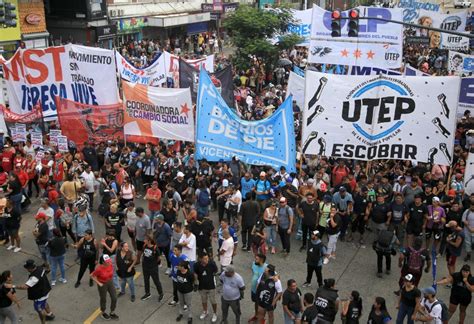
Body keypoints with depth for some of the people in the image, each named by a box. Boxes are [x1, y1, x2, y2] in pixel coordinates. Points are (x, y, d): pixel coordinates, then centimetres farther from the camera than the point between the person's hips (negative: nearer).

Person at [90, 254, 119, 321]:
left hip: (110, 282, 5)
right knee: (103, 299, 15)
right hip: (102, 285, -5)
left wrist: (111, 278, 6)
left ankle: (112, 313, 33)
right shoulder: (99, 269, -30)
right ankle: (103, 313, 43)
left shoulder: (110, 265, -15)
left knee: (114, 298, 10)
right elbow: (92, 276, -18)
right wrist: (98, 283, -17)